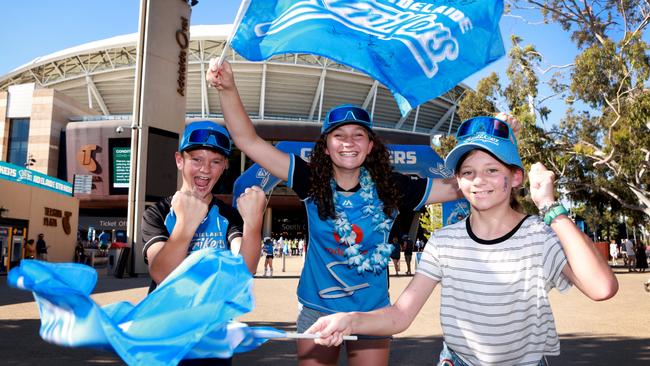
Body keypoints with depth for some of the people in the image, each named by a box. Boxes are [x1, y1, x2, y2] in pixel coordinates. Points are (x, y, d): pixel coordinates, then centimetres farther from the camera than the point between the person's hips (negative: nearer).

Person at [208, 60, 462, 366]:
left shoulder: (389, 188, -8)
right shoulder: (312, 182, -10)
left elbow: (453, 188, -6)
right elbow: (248, 141, -15)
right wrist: (229, 90, -26)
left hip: (372, 312, 0)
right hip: (316, 310, 0)